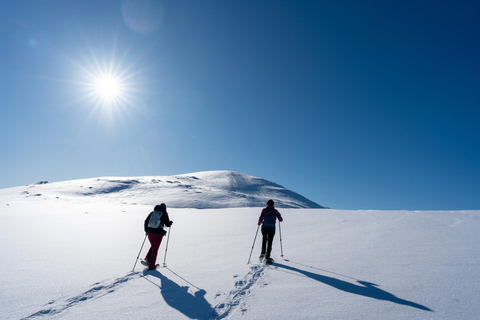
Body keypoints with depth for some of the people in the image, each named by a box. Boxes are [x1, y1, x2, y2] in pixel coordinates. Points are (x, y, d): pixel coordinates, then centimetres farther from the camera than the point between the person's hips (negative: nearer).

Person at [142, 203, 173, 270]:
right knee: (155, 249, 6)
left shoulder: (152, 212, 12)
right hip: (158, 233, -4)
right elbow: (168, 224, 4)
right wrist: (171, 222, 25)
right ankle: (151, 266, 9)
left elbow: (146, 222, 13)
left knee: (153, 246, 25)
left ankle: (147, 259, 11)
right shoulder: (164, 214, 1)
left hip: (150, 232, 4)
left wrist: (146, 231, 23)